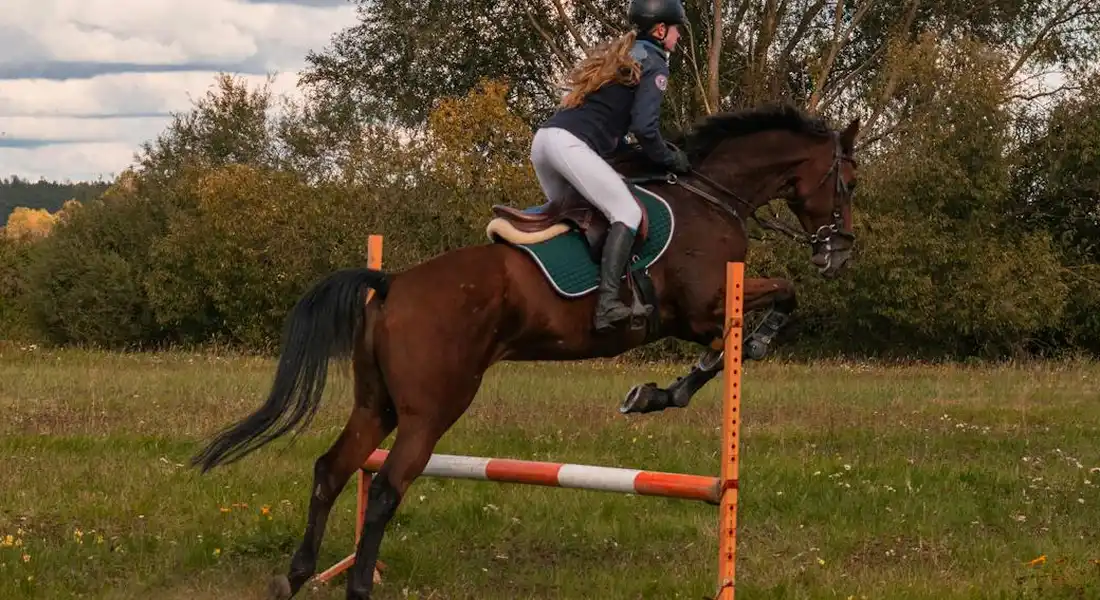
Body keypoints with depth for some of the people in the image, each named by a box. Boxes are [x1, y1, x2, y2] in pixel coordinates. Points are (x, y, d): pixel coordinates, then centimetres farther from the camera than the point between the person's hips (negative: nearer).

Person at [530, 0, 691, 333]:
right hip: (571, 145, -9)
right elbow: (644, 127, -10)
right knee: (627, 213, -11)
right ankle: (607, 304, -24)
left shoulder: (618, 53, 28)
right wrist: (669, 160, 5)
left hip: (544, 137, 9)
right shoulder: (653, 62, 1)